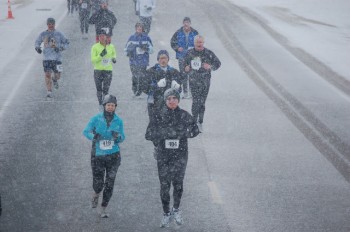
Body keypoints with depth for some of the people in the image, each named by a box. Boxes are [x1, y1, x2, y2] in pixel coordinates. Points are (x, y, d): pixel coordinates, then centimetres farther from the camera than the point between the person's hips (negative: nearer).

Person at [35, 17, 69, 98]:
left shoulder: (59, 34, 2)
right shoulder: (43, 34, 6)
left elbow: (67, 43, 6)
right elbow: (37, 42, 20)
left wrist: (60, 48, -11)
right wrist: (37, 48, -2)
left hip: (57, 58, -1)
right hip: (47, 58, 1)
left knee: (57, 76, 1)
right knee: (47, 75, -6)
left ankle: (55, 80, 38)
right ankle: (49, 92, 3)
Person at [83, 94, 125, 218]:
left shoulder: (118, 121, 2)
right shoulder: (96, 119, -4)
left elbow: (122, 137, 7)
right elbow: (86, 131, -7)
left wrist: (118, 136, -18)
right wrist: (93, 136, -28)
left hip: (113, 155, 2)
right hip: (98, 155, -1)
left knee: (109, 184, 0)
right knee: (98, 183, -2)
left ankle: (103, 209, 15)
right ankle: (96, 195, 36)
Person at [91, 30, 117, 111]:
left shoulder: (111, 46, 1)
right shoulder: (95, 47, -7)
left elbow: (114, 53, 24)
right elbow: (93, 60, -10)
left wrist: (114, 58, 3)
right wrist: (101, 55, -23)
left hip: (108, 70, 0)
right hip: (98, 70, 0)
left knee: (105, 90, -4)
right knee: (99, 89, 9)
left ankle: (105, 104, 10)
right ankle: (100, 104, 26)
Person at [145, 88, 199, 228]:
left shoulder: (184, 115, 0)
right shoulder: (159, 116, -2)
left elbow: (195, 130, 0)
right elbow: (149, 134, -6)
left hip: (180, 155, 0)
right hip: (164, 155, 0)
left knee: (178, 184, 2)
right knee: (164, 185, 3)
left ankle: (176, 209, 25)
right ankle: (166, 213, 19)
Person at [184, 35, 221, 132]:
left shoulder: (208, 53, 1)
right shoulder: (190, 53, 4)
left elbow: (218, 63, 8)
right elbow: (185, 63, 18)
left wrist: (210, 67, -13)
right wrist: (186, 68, -5)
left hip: (205, 81, 1)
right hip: (194, 81, -1)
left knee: (202, 102, 6)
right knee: (196, 102, -11)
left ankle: (200, 123, 16)